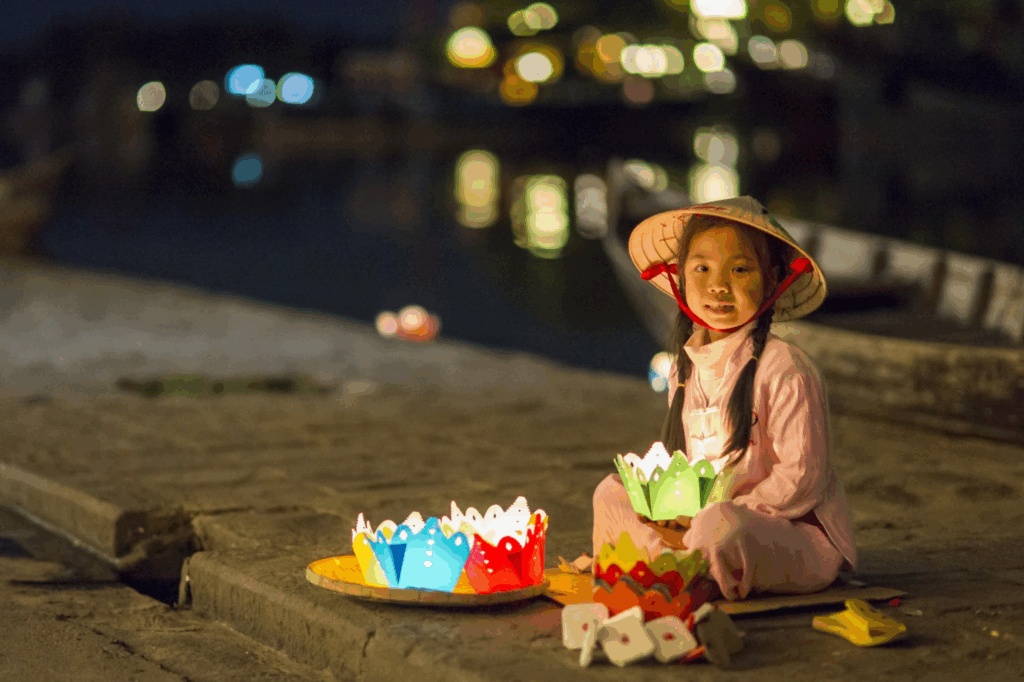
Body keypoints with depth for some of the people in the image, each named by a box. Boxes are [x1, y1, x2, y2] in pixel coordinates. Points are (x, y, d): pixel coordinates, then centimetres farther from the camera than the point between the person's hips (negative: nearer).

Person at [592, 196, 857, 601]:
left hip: (797, 535, -8)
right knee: (611, 494, 3)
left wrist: (705, 522, -20)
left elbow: (802, 477, -18)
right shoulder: (685, 373, 9)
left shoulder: (783, 368, -14)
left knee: (721, 526, -38)